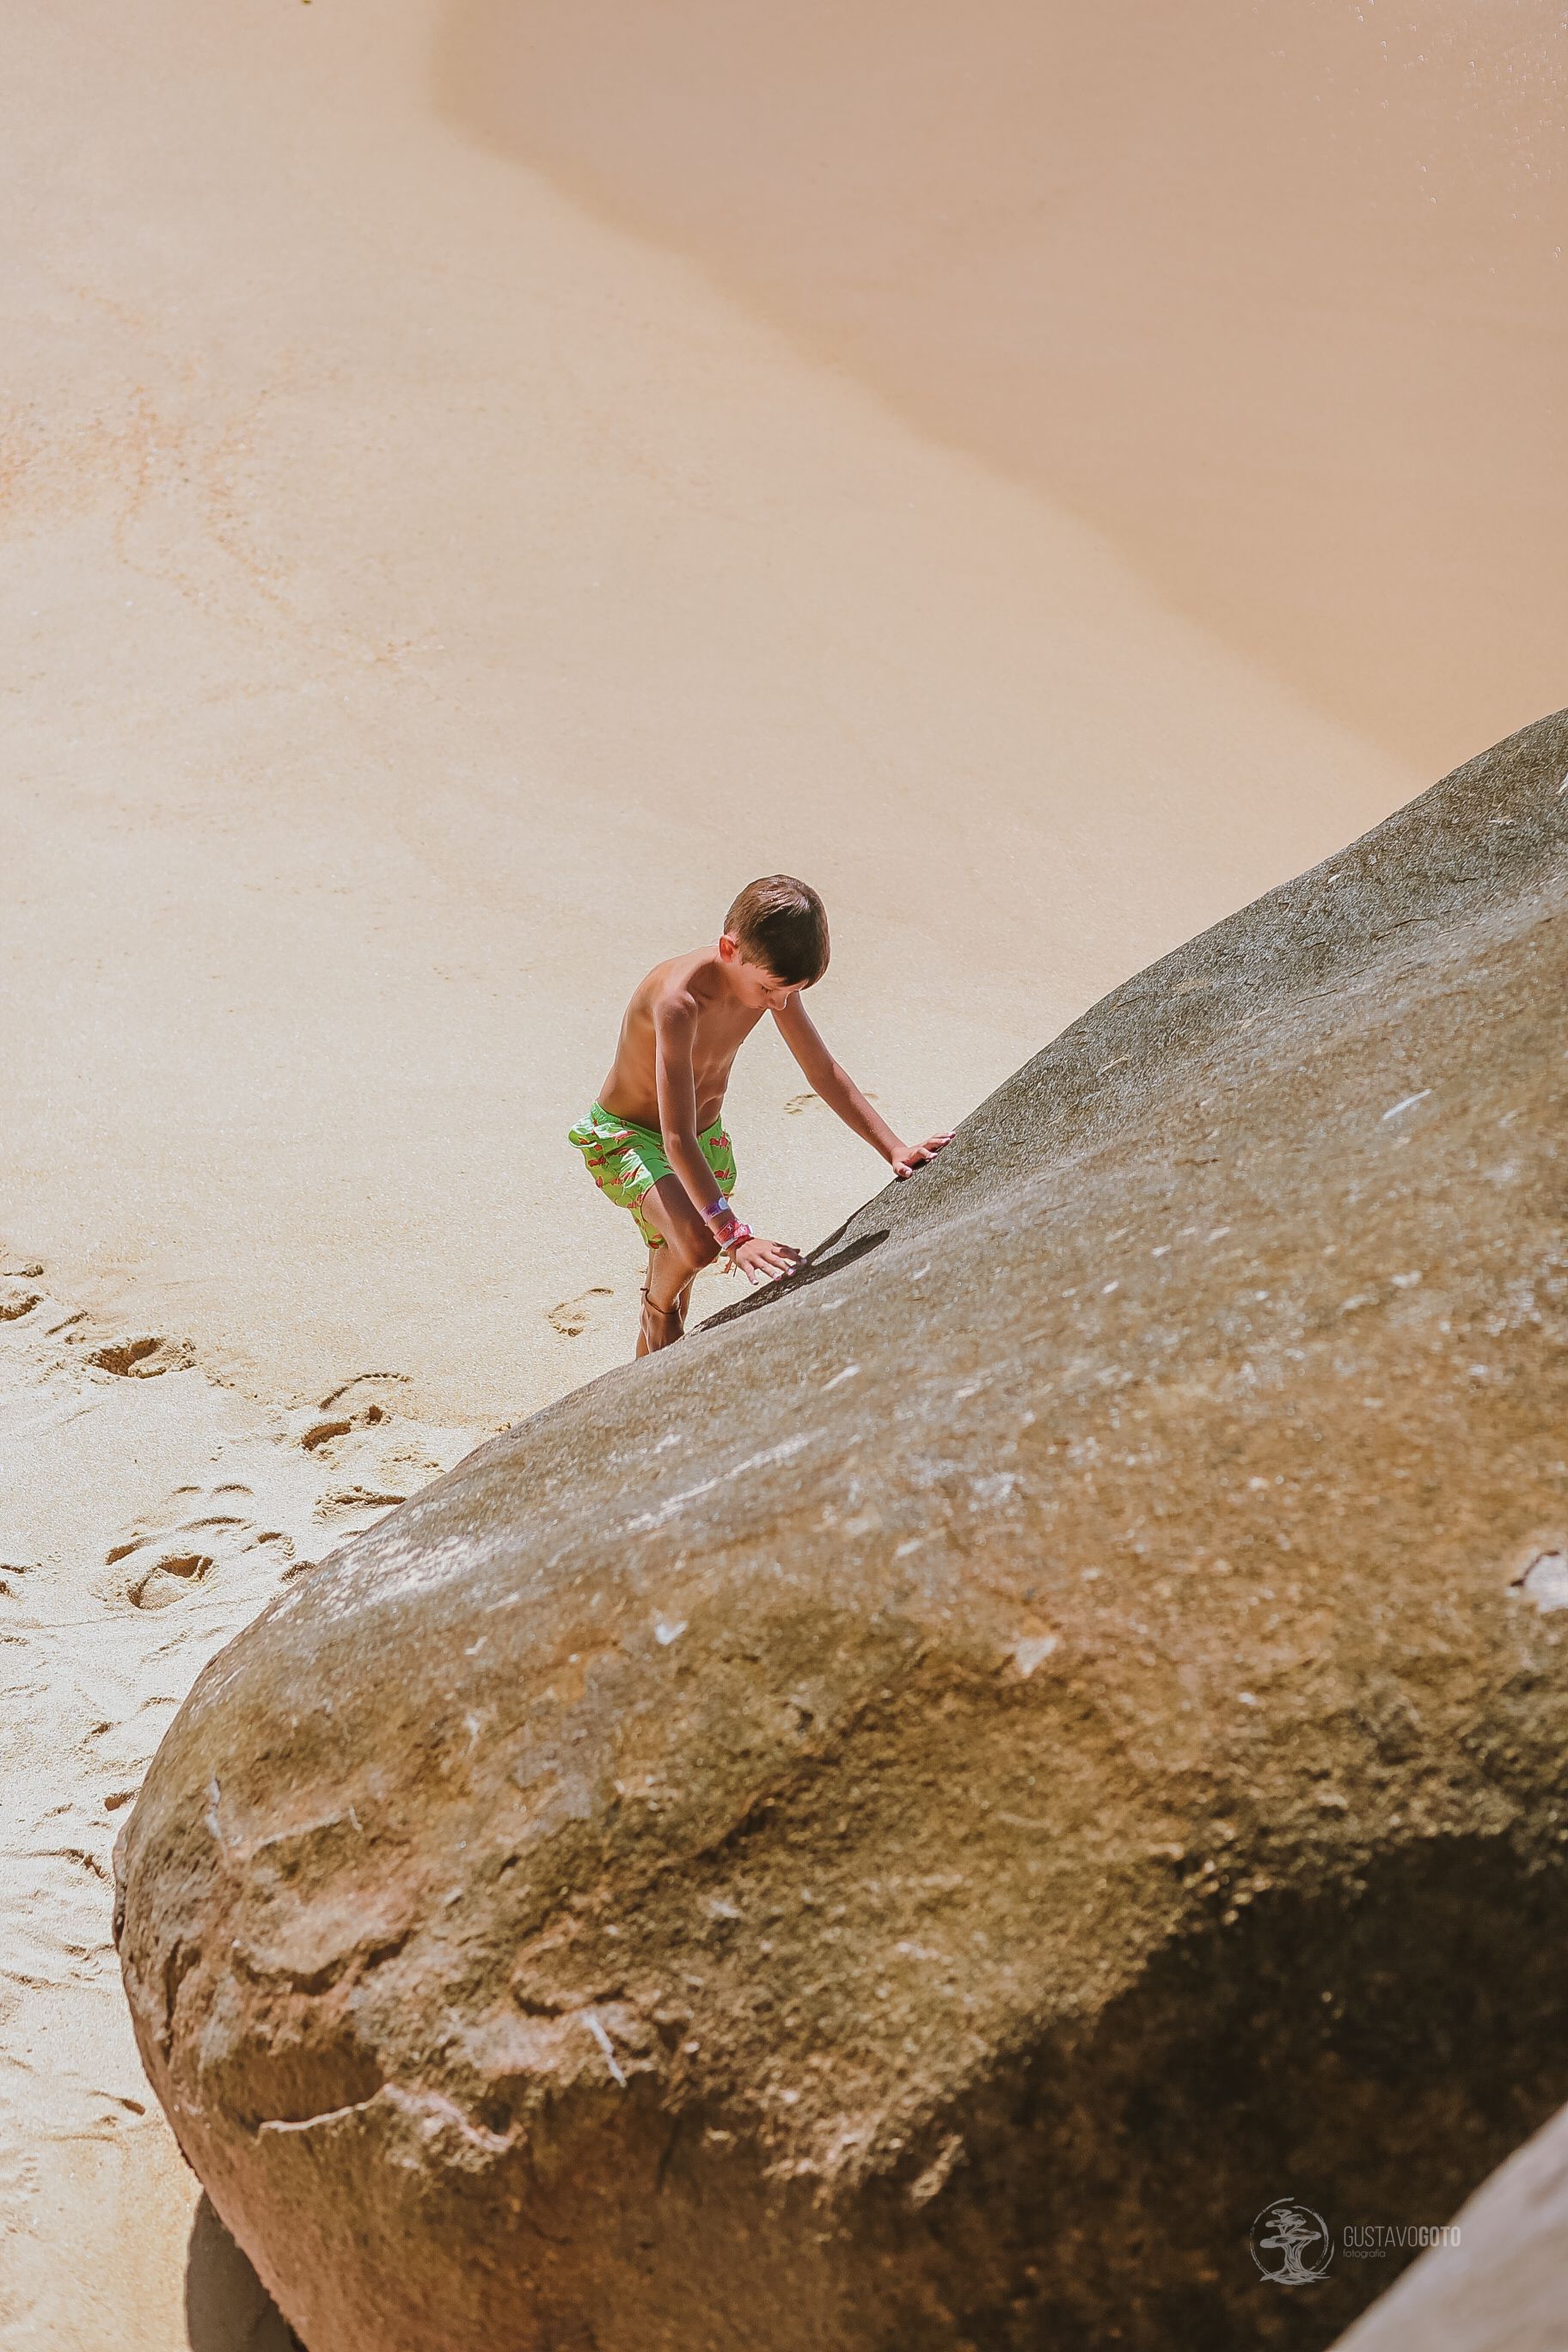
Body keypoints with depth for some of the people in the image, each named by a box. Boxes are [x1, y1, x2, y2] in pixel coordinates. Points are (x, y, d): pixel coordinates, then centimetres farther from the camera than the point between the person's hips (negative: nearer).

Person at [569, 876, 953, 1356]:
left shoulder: (772, 978, -15)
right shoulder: (679, 998, -37)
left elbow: (824, 1073, -2)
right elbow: (678, 1141, -39)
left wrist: (894, 1150, -10)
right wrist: (735, 1236, -44)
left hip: (706, 1136, 7)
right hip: (628, 1137, -7)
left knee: (677, 1282, 14)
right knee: (696, 1243, -32)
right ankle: (655, 1309, -1)